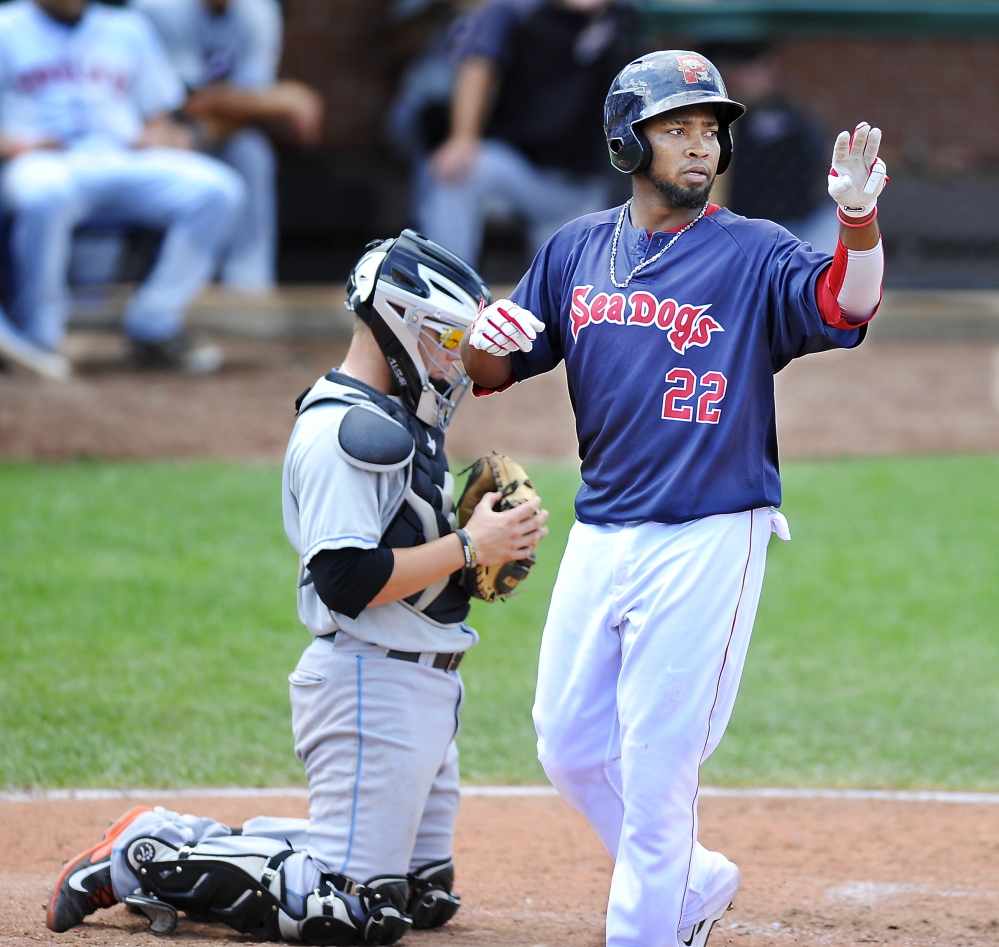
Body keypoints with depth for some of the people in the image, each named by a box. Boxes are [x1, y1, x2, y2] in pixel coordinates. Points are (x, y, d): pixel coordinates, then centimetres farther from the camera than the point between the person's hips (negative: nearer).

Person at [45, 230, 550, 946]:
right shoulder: (342, 429, -16)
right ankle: (146, 859, 1)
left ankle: (191, 839, 19)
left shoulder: (401, 419, 16)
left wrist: (499, 538, 3)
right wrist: (468, 547, -19)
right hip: (373, 679, -11)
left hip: (427, 686, 11)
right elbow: (350, 581, -23)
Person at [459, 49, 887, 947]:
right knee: (571, 745, 12)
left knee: (655, 764, -4)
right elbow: (491, 371, 13)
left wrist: (859, 219, -42)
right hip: (600, 532, 6)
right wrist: (484, 337, -11)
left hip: (706, 543, -6)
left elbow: (845, 307, -24)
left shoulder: (754, 254, -6)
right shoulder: (576, 251, 9)